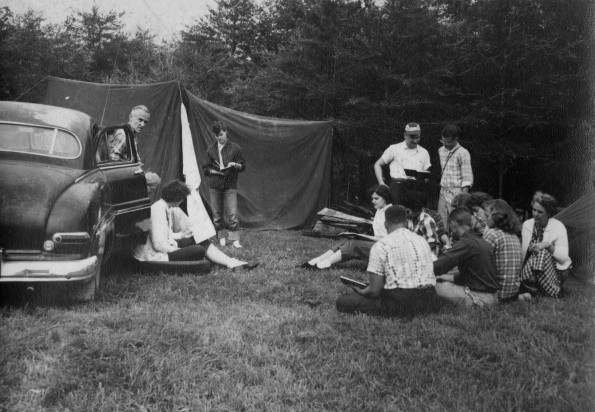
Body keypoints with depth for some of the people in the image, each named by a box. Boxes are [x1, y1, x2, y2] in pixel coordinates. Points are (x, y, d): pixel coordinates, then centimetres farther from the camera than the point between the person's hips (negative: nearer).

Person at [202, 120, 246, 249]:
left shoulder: (235, 148, 2)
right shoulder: (211, 149, 7)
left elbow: (243, 167, 5)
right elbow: (205, 168, 9)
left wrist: (235, 165, -16)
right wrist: (214, 172, -10)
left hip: (230, 185, -2)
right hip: (215, 185, 2)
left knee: (232, 213, -9)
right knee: (217, 214, 6)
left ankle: (235, 240, -6)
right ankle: (221, 237, 18)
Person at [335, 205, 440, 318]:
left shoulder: (380, 246, -5)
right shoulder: (423, 241, 12)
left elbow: (374, 291, -8)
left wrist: (361, 291, 15)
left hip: (399, 304, -6)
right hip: (429, 301, 6)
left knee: (342, 301, 1)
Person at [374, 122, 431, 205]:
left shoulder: (424, 152, 17)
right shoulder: (394, 149, 8)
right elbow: (377, 165, 11)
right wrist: (381, 183, -1)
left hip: (416, 188, 2)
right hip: (397, 185, -2)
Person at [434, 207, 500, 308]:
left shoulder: (466, 243, -16)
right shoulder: (481, 241, 14)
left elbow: (438, 266, -20)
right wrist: (451, 277, 17)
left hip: (480, 298, -9)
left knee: (436, 286, -13)